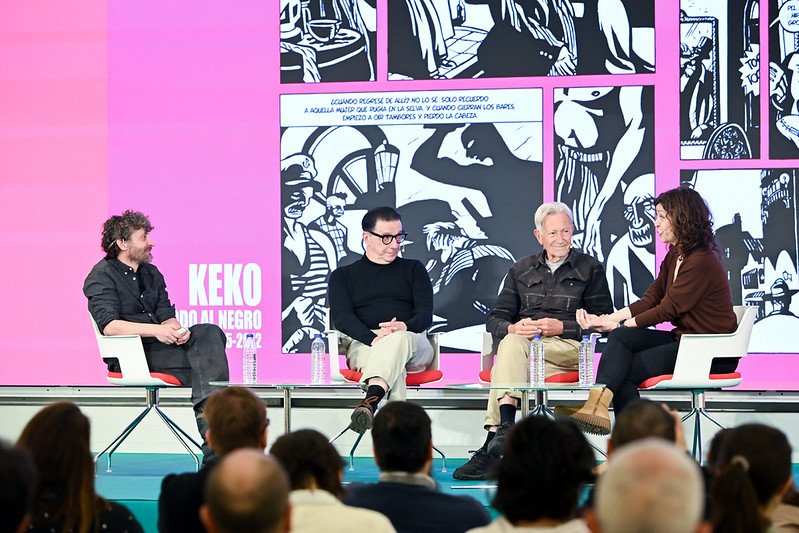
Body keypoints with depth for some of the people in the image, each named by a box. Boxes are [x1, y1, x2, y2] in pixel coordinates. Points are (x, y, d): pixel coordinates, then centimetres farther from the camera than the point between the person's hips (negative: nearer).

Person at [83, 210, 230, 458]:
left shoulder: (151, 273, 21)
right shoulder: (102, 276, -2)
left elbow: (166, 315, 13)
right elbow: (109, 325, -16)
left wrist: (177, 329, -14)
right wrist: (156, 330, -27)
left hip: (161, 344, 7)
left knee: (210, 332, -22)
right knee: (202, 359, -26)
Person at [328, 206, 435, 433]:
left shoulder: (413, 269, 24)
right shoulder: (343, 276, 21)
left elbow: (425, 314, 9)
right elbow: (341, 318, 3)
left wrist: (405, 326, -18)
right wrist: (373, 338, -19)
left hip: (413, 342, 0)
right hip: (362, 345, 0)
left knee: (400, 339, -41)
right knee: (394, 363, -40)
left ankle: (370, 400, -65)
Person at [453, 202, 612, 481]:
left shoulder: (590, 269, 12)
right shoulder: (522, 269, 22)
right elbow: (495, 319, 16)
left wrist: (561, 327, -12)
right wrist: (512, 328, -9)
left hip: (571, 347, -4)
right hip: (523, 343, 4)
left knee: (511, 346, -33)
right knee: (511, 342, -34)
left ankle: (495, 438, -44)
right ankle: (505, 427, -47)